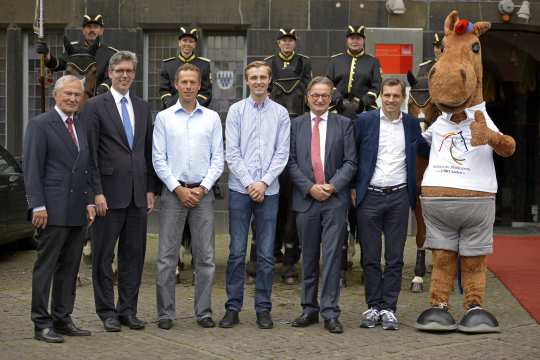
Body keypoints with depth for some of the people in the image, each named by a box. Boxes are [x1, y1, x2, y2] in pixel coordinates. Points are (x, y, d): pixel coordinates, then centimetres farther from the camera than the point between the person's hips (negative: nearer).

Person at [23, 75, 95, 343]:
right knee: (45, 267, -1)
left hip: (77, 211, 7)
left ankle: (62, 319, 19)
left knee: (69, 268, 11)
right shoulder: (40, 125, -4)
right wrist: (38, 206, -15)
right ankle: (41, 323, 4)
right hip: (53, 210, -7)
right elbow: (32, 169, -9)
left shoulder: (81, 127, 16)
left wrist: (89, 202, 11)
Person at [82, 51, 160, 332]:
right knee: (104, 255, 3)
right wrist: (96, 192, -12)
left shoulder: (143, 107, 13)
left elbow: (149, 151, 14)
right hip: (109, 192, -5)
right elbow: (90, 153, -6)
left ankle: (128, 309, 18)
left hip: (138, 193, 5)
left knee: (134, 254, 9)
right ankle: (107, 312, 13)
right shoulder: (95, 106, -2)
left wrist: (151, 189, 8)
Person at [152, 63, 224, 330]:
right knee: (167, 256, 0)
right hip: (173, 192, -1)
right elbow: (158, 159, 0)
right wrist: (178, 189, -8)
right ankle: (166, 313, 7)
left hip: (203, 192, 1)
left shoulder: (212, 118, 7)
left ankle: (204, 311, 12)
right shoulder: (164, 117, 5)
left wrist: (202, 188, -7)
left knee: (205, 256, 3)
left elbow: (218, 158, 5)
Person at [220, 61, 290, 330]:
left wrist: (264, 182, -9)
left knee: (266, 254, 4)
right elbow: (231, 153, -2)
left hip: (268, 190, 1)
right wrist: (249, 183, -8)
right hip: (240, 189, -1)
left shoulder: (280, 113, 6)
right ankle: (233, 307, 9)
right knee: (236, 252, 1)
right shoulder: (236, 110, 3)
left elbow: (282, 153, 1)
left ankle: (263, 308, 13)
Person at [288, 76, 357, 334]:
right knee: (309, 257, 9)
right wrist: (310, 187, -9)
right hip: (306, 198, 1)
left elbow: (350, 162, 1)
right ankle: (309, 309, 19)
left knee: (332, 256, -4)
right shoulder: (295, 124, 8)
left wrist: (332, 186, -11)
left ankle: (330, 313, 0)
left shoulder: (344, 124, 6)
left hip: (335, 199, -1)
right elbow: (291, 162, 2)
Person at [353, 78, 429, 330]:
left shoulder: (412, 125, 8)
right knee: (370, 257, 4)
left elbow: (425, 151, 21)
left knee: (395, 258, 4)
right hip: (369, 196, -1)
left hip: (399, 196, 2)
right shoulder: (364, 120, 1)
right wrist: (352, 187, 0)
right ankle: (373, 306, 14)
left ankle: (389, 308, 12)